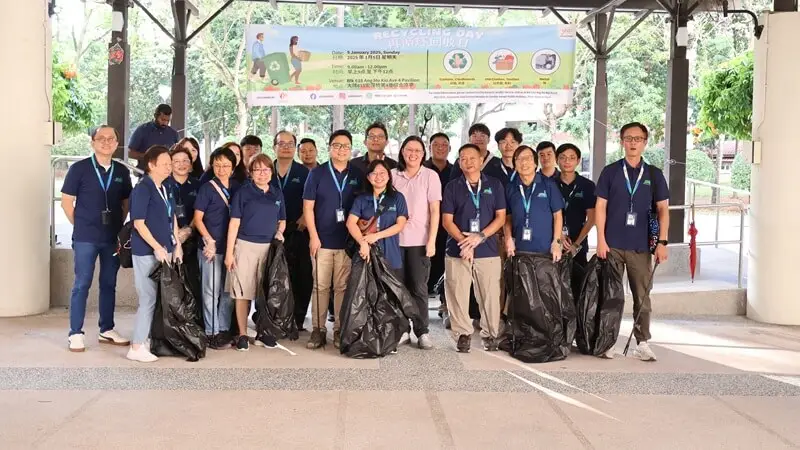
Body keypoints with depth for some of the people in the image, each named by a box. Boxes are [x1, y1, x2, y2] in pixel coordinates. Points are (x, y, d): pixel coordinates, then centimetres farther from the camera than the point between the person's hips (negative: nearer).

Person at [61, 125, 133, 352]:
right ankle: (75, 334, 5)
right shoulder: (79, 168, -4)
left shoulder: (122, 171, 6)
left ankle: (106, 330, 20)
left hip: (113, 237, 4)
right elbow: (66, 201, -1)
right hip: (85, 238, -4)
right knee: (82, 284, -1)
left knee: (109, 284, 10)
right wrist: (81, 226, 0)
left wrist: (119, 225, 7)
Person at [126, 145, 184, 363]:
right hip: (147, 252, -8)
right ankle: (137, 347, 5)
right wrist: (157, 248, -18)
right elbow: (139, 223, -15)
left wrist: (177, 245, 10)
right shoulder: (142, 190, -12)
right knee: (148, 299, -4)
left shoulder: (166, 188, 11)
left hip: (165, 250, 8)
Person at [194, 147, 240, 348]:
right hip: (212, 247, -5)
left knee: (228, 291, 11)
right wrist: (209, 240, -14)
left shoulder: (237, 187, 7)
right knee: (212, 291, 2)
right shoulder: (207, 188, -5)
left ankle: (224, 329, 22)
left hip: (231, 246, 5)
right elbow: (198, 218, -5)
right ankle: (212, 332, 11)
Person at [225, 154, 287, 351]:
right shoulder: (243, 192, -1)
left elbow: (282, 220, 20)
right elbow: (234, 222, -4)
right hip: (246, 246, -3)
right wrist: (229, 252, -8)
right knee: (242, 291, -1)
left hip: (269, 247, 4)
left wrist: (279, 231, -3)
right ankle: (242, 334, 7)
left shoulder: (277, 194, 10)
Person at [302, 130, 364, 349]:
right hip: (322, 240, -1)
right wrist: (314, 236, -7)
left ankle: (340, 330, 10)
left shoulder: (358, 175, 7)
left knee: (343, 287, 3)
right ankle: (318, 329, 8)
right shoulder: (317, 173, 3)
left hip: (347, 241, 1)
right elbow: (308, 207, 1)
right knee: (320, 286, 2)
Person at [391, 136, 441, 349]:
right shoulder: (393, 175, 7)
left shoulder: (430, 176, 1)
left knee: (419, 288, 0)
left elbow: (435, 211, -1)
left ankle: (422, 332, 6)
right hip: (395, 239, 2)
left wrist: (431, 240, -7)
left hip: (419, 240, -2)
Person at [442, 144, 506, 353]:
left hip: (488, 250, 0)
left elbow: (500, 217, 3)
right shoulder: (452, 187, 7)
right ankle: (463, 334, 13)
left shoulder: (494, 185, 7)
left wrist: (480, 237, -11)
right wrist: (463, 241, -13)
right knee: (458, 295, 0)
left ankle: (490, 334, 14)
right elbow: (447, 220, 2)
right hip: (458, 250, 0)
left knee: (490, 295, 1)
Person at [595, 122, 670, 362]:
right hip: (612, 244, -1)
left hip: (641, 246, 1)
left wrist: (662, 242, -4)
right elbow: (600, 207, 1)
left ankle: (642, 343, 9)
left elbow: (663, 210, 5)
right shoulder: (610, 171, 3)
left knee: (642, 296, 3)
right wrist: (601, 240, -6)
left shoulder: (654, 174, 6)